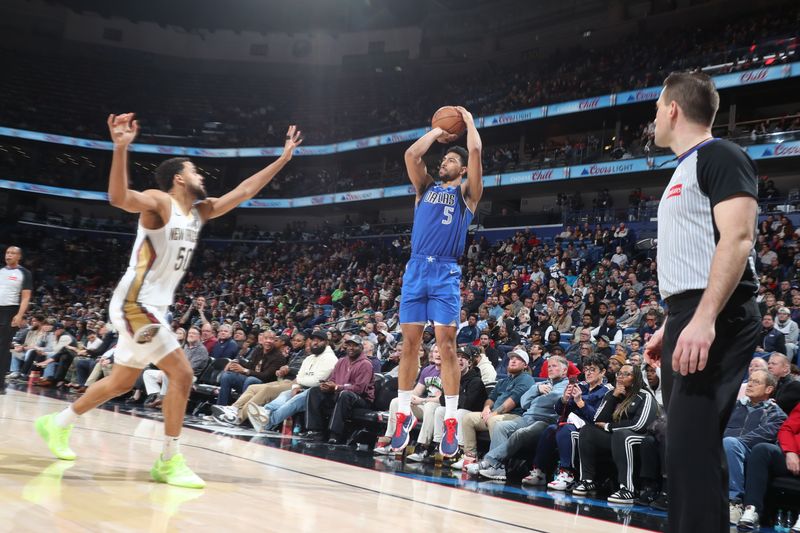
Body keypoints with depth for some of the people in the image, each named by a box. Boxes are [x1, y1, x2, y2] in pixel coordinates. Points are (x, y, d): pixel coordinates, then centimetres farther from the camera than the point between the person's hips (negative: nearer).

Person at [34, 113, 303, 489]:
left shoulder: (201, 211, 11)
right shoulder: (159, 202, -13)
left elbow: (244, 191, 16)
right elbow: (119, 197, -33)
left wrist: (282, 159, 15)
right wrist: (121, 148, -48)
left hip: (151, 308, 9)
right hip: (135, 305, -9)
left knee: (121, 383, 18)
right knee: (181, 374, -13)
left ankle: (57, 424, 35)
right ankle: (170, 461, -5)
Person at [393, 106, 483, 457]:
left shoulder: (467, 192, 9)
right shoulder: (426, 188, 20)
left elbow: (475, 150, -1)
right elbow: (411, 154, 9)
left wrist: (469, 121, 15)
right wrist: (438, 131, 20)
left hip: (446, 273, -4)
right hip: (416, 270, 4)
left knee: (446, 345, -7)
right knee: (409, 343, 2)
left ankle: (451, 422, -3)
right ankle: (405, 415, 10)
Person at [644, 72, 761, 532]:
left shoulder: (720, 156, -7)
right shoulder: (686, 169, 23)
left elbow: (737, 239, -20)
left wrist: (704, 320, -28)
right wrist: (671, 325, 24)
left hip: (715, 321, -10)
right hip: (689, 320, 10)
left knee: (690, 449, -15)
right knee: (688, 448, 12)